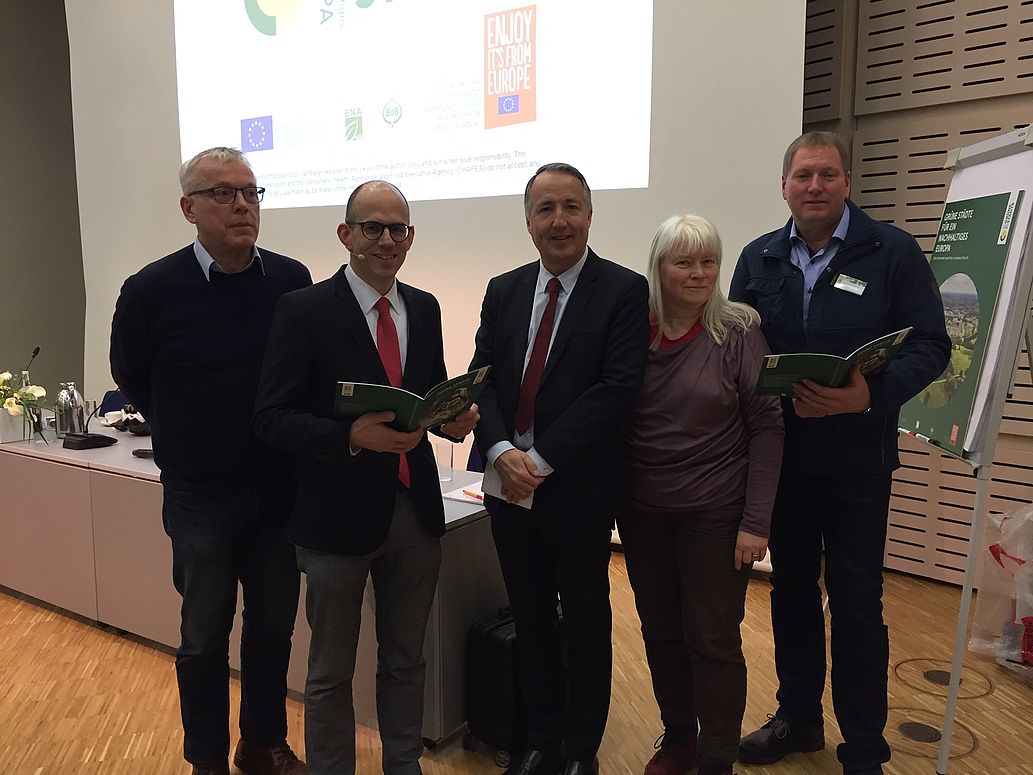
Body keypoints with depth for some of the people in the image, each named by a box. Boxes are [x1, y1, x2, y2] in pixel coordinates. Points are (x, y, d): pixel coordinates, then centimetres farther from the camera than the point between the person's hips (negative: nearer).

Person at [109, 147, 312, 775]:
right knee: (206, 635, 13)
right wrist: (194, 439, 10)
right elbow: (133, 380, 5)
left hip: (279, 490, 3)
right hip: (200, 498, -2)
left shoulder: (292, 281, -5)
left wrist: (280, 434, 2)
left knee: (274, 628, 16)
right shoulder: (152, 290, -11)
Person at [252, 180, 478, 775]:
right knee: (331, 672, 15)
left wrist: (453, 416, -8)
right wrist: (352, 437, -29)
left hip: (415, 510, 5)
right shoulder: (306, 309, -10)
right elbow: (273, 418, -14)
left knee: (406, 660, 21)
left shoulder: (425, 308, 6)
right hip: (339, 514, -4)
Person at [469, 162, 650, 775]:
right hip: (509, 486, 5)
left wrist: (540, 459, -18)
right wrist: (501, 450, -13)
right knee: (530, 618, 17)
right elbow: (482, 379, 4)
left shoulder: (624, 291, -7)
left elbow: (617, 389, -16)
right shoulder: (504, 292, 8)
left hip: (580, 489, -4)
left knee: (586, 620, 13)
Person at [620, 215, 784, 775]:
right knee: (660, 630, 15)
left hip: (714, 513, -3)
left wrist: (755, 522, -12)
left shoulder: (738, 332, -8)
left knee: (713, 640, 5)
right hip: (643, 512, 3)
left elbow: (767, 428, -8)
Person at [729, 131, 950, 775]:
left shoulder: (894, 252, -5)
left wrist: (873, 394, -26)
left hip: (857, 459, -3)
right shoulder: (759, 259, 5)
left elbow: (930, 346, -9)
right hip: (780, 454, 4)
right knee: (791, 590, 15)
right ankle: (798, 718, 34)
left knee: (856, 602, 3)